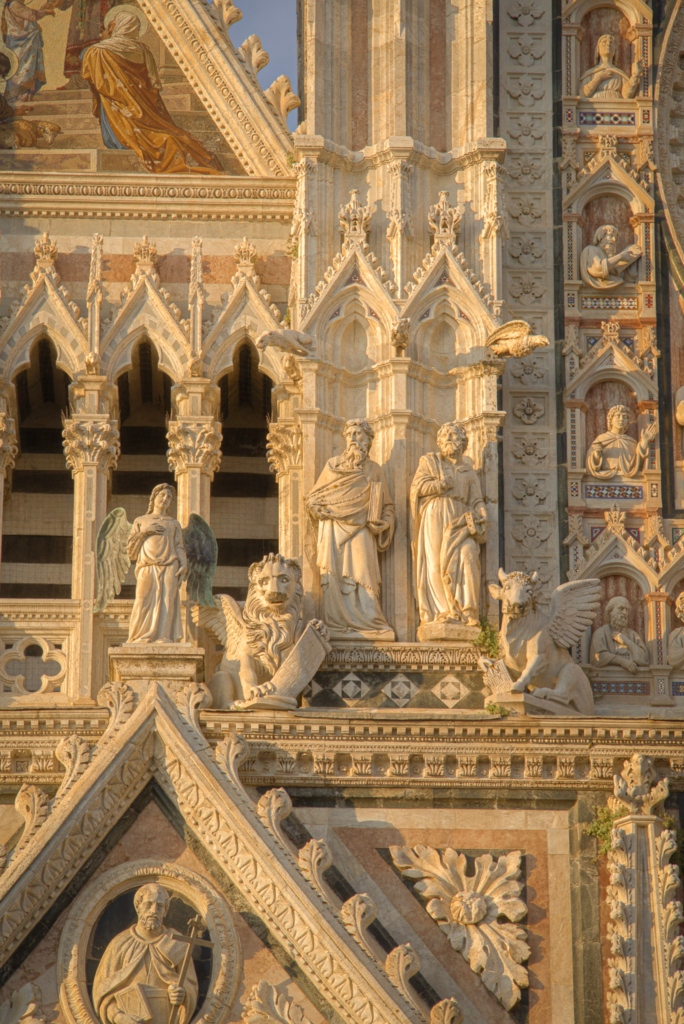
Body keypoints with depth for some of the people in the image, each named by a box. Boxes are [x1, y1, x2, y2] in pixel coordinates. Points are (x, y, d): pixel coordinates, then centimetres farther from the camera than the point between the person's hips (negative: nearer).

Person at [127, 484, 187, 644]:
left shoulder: (174, 524, 24)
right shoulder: (141, 521, 22)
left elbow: (179, 548, 13)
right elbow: (131, 549, 15)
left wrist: (183, 567, -4)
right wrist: (144, 533, 0)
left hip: (169, 568, 1)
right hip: (147, 568, -1)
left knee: (167, 604, -14)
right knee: (143, 603, -16)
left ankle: (163, 639, -20)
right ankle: (139, 640, -18)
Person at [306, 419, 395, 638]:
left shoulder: (373, 470, 14)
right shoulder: (333, 465, 15)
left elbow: (386, 505, 15)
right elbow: (314, 498, 16)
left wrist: (381, 522, -3)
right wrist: (321, 510, -4)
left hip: (360, 530, -1)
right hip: (334, 528, 1)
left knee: (360, 575, -10)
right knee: (334, 576, -9)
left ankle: (365, 623, -13)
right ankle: (337, 623, -12)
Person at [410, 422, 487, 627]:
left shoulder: (468, 471, 24)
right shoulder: (429, 461, 17)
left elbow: (476, 501, 16)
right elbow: (417, 487, 3)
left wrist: (480, 522, -1)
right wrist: (443, 483, -3)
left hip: (459, 520, 2)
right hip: (435, 517, -2)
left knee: (467, 558, -18)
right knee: (436, 563, -12)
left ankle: (467, 611, -19)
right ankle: (442, 611, -13)